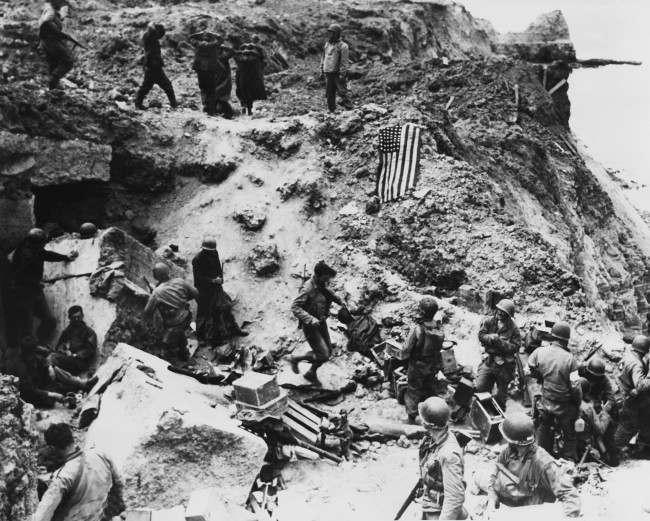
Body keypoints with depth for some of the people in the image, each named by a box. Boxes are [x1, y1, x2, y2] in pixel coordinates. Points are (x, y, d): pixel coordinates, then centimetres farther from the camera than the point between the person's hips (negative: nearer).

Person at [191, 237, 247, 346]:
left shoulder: (214, 254, -5)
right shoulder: (197, 260, -23)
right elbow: (198, 278, -21)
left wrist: (220, 278, -11)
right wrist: (213, 281, -25)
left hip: (216, 287, 6)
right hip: (204, 289, -6)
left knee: (225, 307, 14)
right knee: (206, 312, 5)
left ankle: (233, 330, 30)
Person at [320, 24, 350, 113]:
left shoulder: (343, 46, -8)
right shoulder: (327, 44, 13)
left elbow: (345, 62, -12)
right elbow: (323, 58, 20)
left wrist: (342, 74, -17)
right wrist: (322, 69, 15)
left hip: (338, 74, -6)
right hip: (329, 74, 6)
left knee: (342, 92, -8)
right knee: (329, 94, 8)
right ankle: (331, 111, 16)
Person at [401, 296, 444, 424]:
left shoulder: (417, 330, -31)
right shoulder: (439, 329, -16)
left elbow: (406, 350, -21)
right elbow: (440, 346, -3)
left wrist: (404, 356, 0)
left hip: (417, 367, -4)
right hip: (434, 366, 4)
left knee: (413, 391, 16)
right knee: (430, 389, 25)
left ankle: (412, 417, 26)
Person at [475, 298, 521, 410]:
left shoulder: (513, 328, -11)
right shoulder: (489, 321, -3)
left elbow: (515, 347, -14)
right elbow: (481, 335, -5)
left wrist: (500, 342, -25)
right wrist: (491, 338, -24)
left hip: (504, 365, -2)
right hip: (488, 360, 2)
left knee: (501, 394, 13)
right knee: (479, 388, -1)